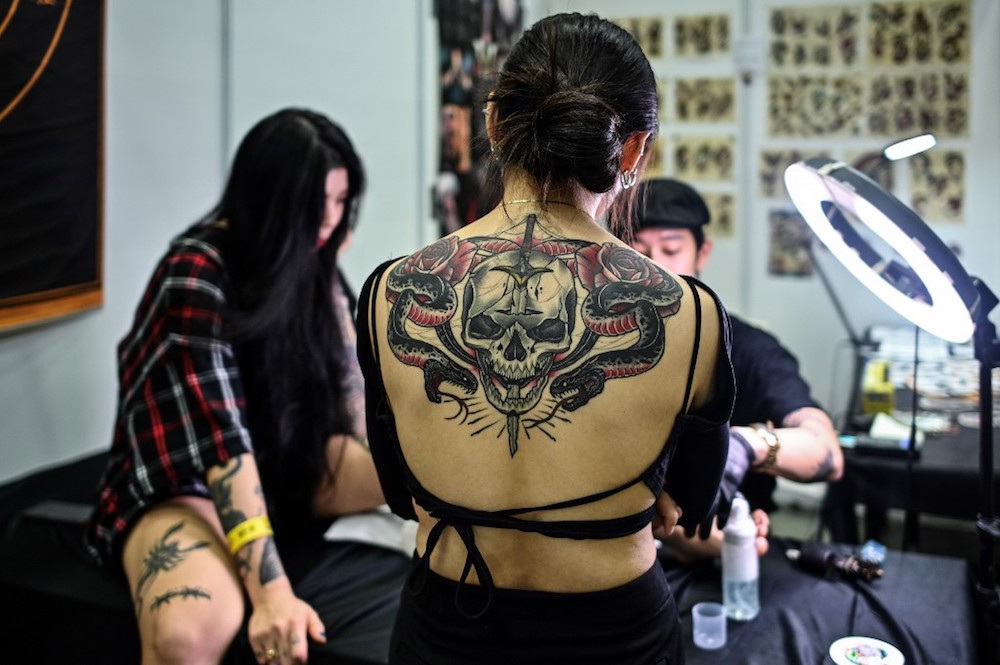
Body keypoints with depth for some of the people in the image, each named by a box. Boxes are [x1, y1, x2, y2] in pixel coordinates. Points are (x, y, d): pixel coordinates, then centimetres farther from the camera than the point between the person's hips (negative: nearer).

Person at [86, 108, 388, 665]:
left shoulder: (309, 257, 0)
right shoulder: (196, 274, -21)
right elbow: (221, 439, -30)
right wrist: (272, 592, -37)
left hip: (294, 469, 8)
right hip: (183, 487, -7)